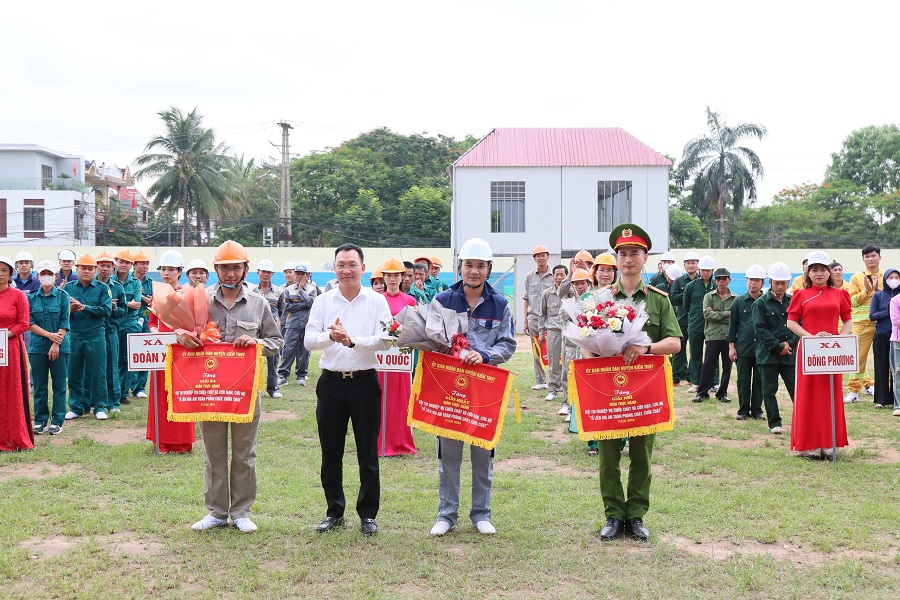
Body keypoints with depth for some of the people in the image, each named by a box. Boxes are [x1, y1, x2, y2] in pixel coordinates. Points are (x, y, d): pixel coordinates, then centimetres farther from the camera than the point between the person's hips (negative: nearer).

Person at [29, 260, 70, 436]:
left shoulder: (62, 296, 2)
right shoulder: (31, 297, 6)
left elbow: (65, 322, -3)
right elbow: (30, 323, 0)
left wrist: (56, 344, -13)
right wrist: (49, 335, -13)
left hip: (59, 347, -2)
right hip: (37, 347, 2)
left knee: (59, 385, 1)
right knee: (39, 385, 5)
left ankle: (57, 420, 8)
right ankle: (40, 420, 14)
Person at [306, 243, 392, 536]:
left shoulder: (377, 301, 1)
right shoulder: (323, 301, 6)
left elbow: (384, 340, -11)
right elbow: (308, 340, -4)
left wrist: (352, 341, -25)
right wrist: (330, 336, -23)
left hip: (365, 381, -2)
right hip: (331, 382, 2)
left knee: (368, 454, 3)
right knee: (331, 454, 9)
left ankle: (367, 514, 15)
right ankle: (334, 512, 22)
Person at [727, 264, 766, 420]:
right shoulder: (739, 301, 5)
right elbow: (733, 324, 6)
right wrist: (731, 346, 1)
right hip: (743, 348, 0)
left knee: (759, 380, 5)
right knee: (743, 380, 5)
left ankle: (757, 410, 15)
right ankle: (743, 410, 14)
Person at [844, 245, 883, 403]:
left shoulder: (887, 277, 9)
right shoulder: (856, 277, 6)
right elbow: (852, 301, 0)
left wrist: (878, 290, -11)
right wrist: (866, 290, -12)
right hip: (862, 323, -1)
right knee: (859, 356, -1)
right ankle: (853, 390, 4)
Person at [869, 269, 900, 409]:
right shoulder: (878, 295, 5)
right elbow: (872, 316, -1)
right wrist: (888, 311, -13)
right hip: (881, 337, 0)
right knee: (881, 367, 2)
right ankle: (881, 400, 6)